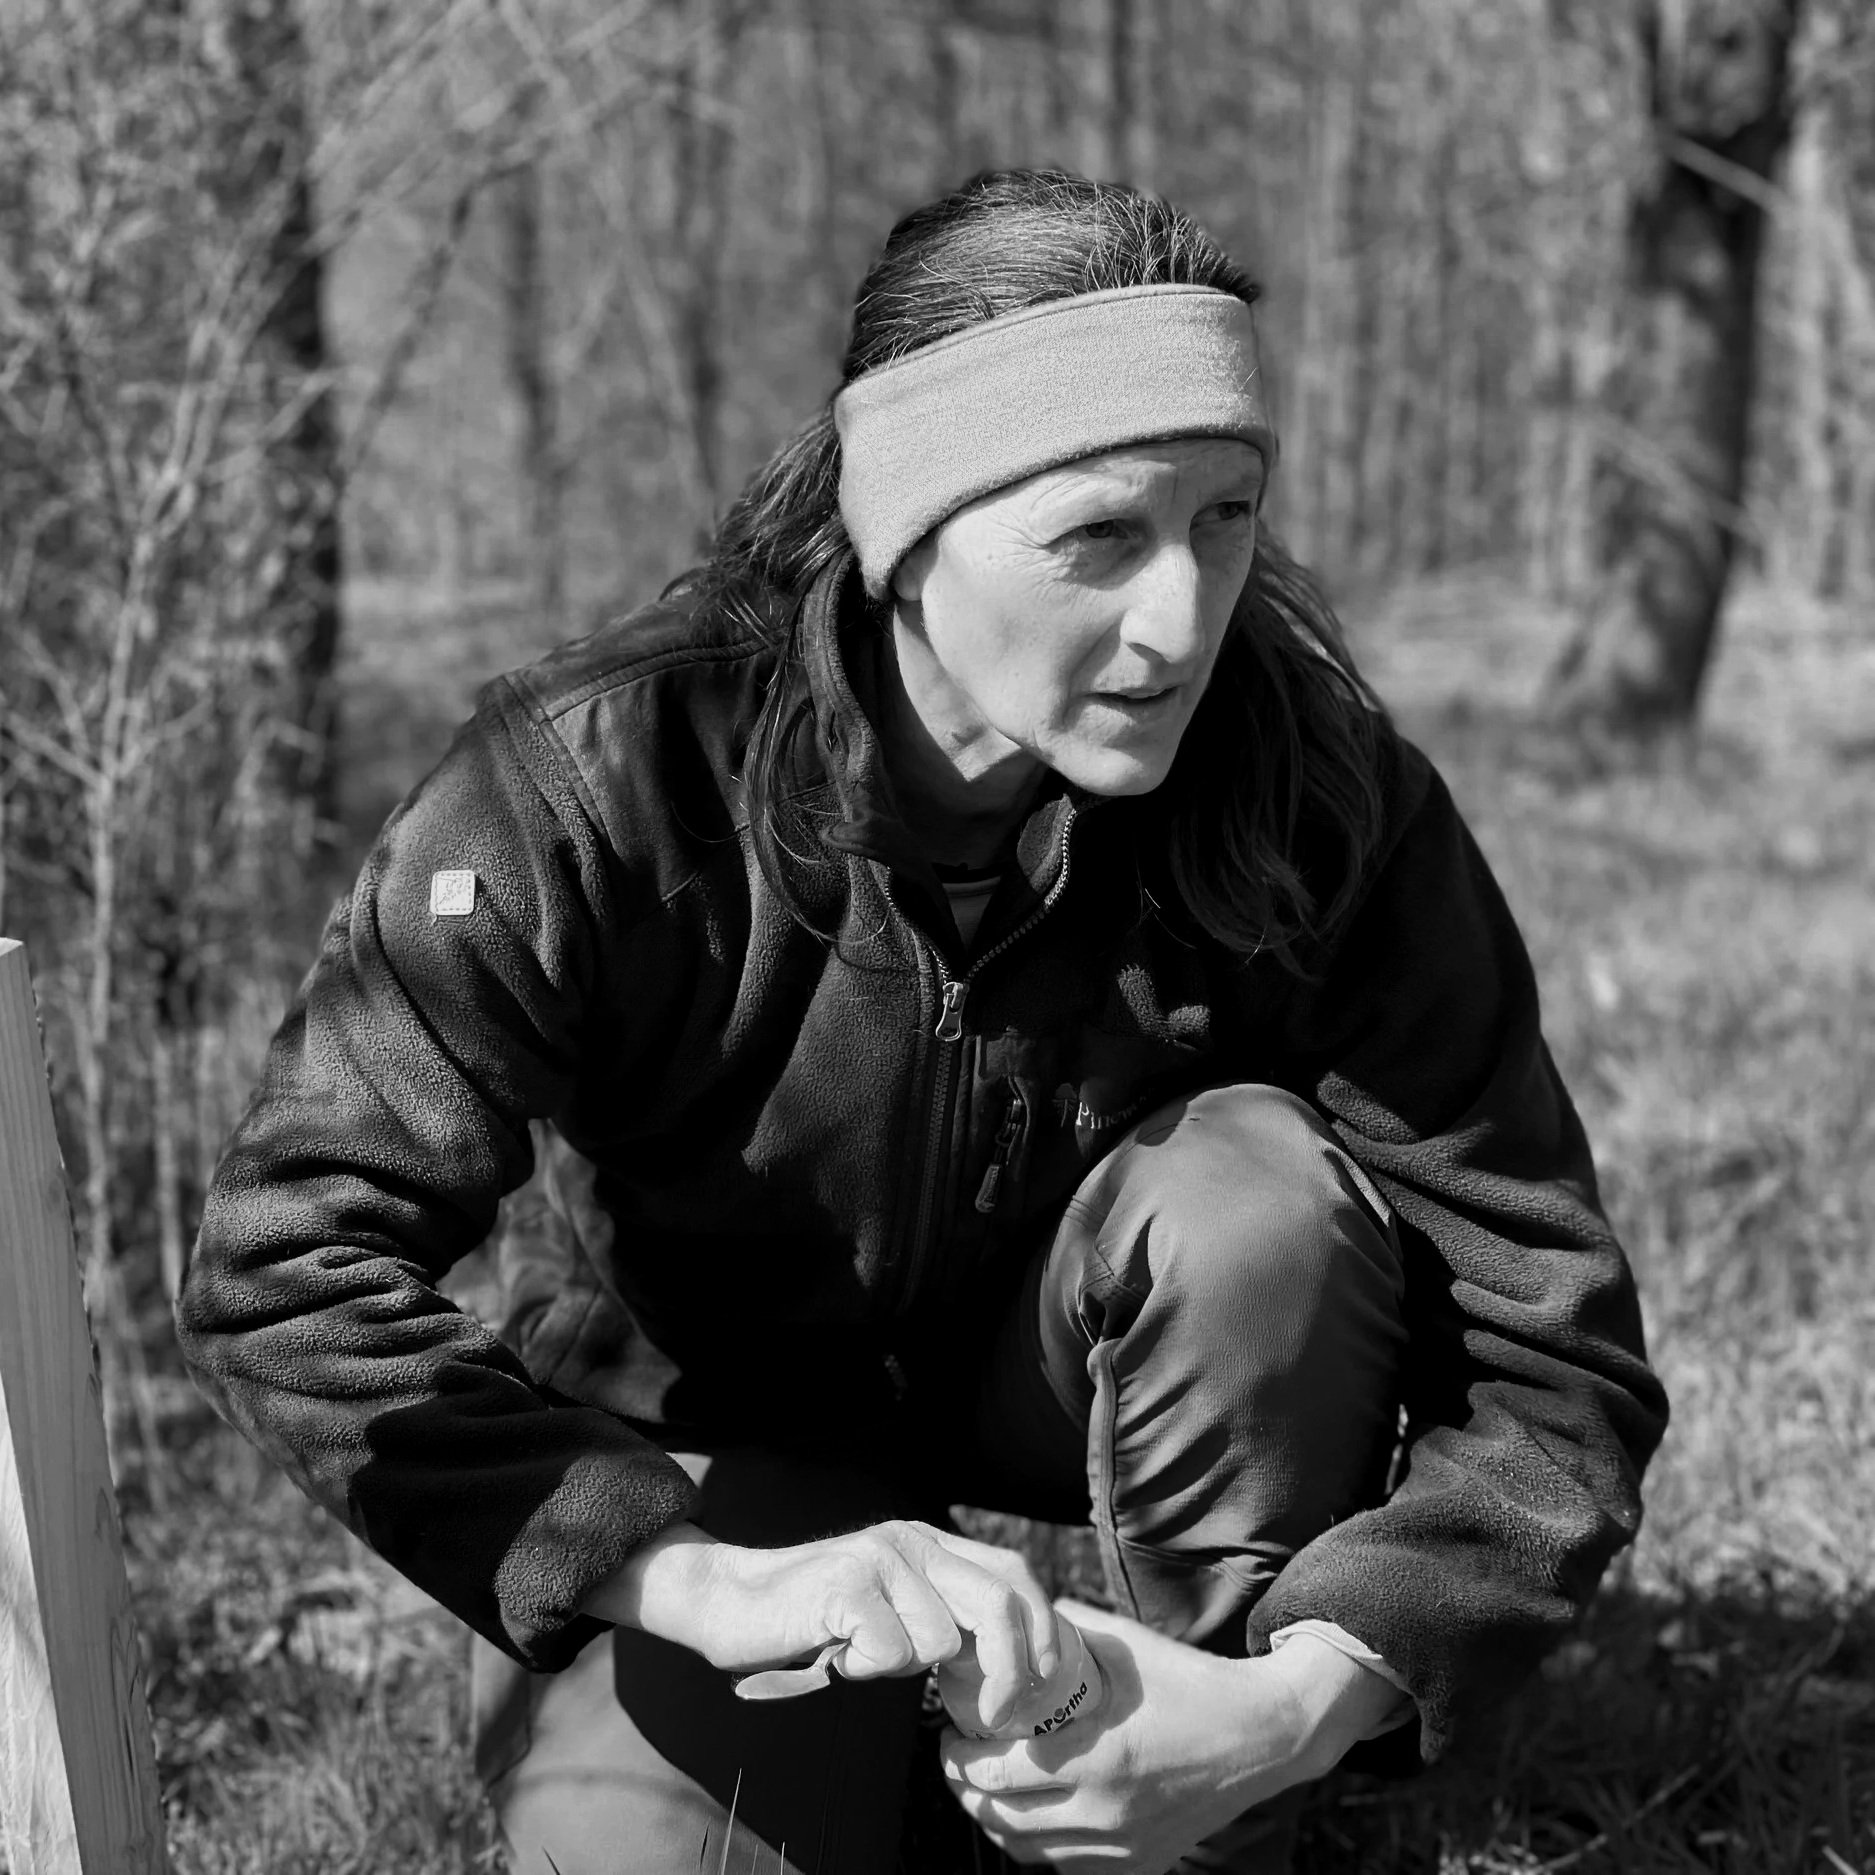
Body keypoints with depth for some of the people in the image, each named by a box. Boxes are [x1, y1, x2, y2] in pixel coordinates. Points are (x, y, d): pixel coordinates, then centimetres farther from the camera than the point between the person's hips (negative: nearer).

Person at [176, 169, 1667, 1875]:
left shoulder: (1316, 789, -26)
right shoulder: (606, 781, -30)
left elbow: (1549, 1348, -25)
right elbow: (284, 1274, -35)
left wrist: (1300, 1706, -42)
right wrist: (702, 1576, -47)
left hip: (1081, 1355, 1)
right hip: (712, 1438, -1)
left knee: (1261, 1191, -31)